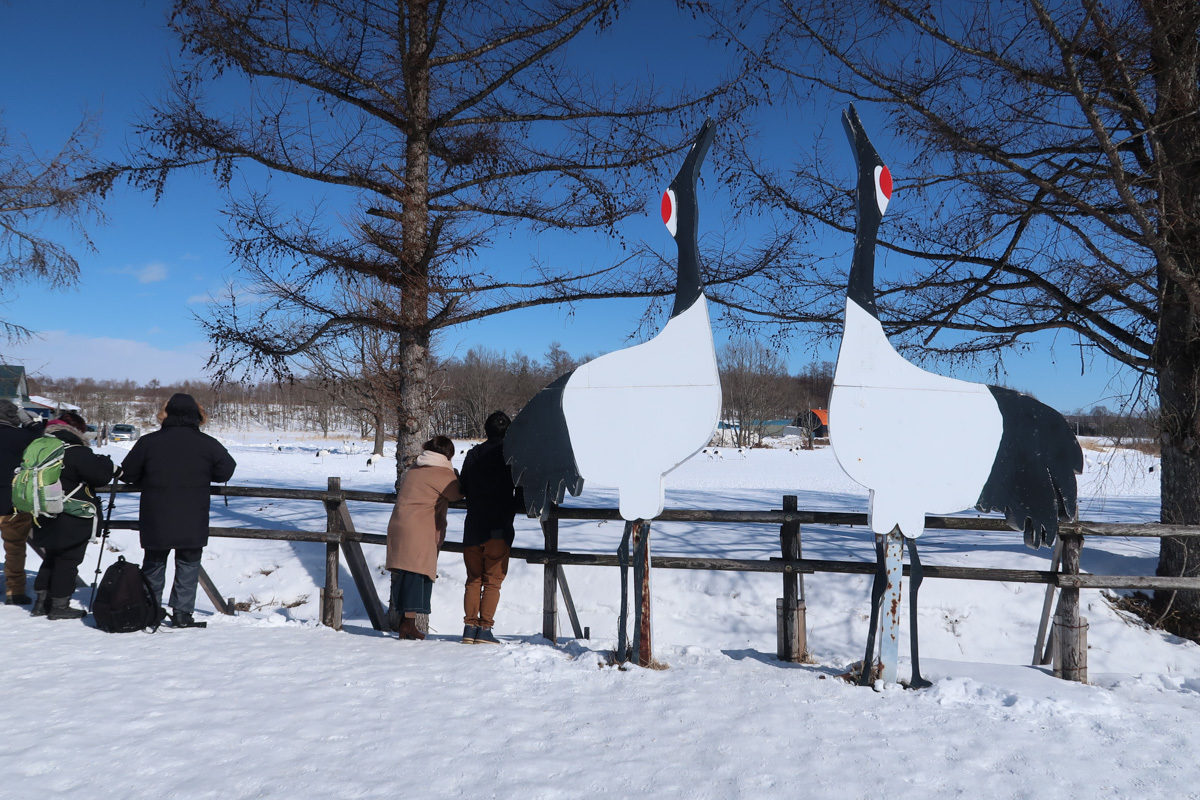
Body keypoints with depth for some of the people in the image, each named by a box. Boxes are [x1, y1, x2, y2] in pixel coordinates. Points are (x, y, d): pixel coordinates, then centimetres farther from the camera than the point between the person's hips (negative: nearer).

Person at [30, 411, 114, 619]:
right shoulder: (76, 452, -20)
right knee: (68, 560, 3)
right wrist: (106, 462, -4)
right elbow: (102, 474, -24)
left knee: (51, 557, 21)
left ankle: (41, 601, 25)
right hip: (73, 521, -8)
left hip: (46, 519, 8)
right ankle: (60, 605, 8)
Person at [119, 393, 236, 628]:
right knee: (188, 565, 9)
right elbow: (225, 471, 3)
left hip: (155, 521, 1)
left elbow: (127, 473, 4)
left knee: (154, 565, 15)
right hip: (192, 522, -1)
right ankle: (182, 613, 7)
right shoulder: (208, 444, -6)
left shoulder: (148, 441, -4)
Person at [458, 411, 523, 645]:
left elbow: (462, 488, 14)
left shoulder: (472, 454, 9)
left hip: (472, 527, 4)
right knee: (492, 582, 2)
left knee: (473, 580, 12)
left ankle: (470, 626, 8)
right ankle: (485, 629, -1)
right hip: (498, 529, -4)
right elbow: (522, 489, -5)